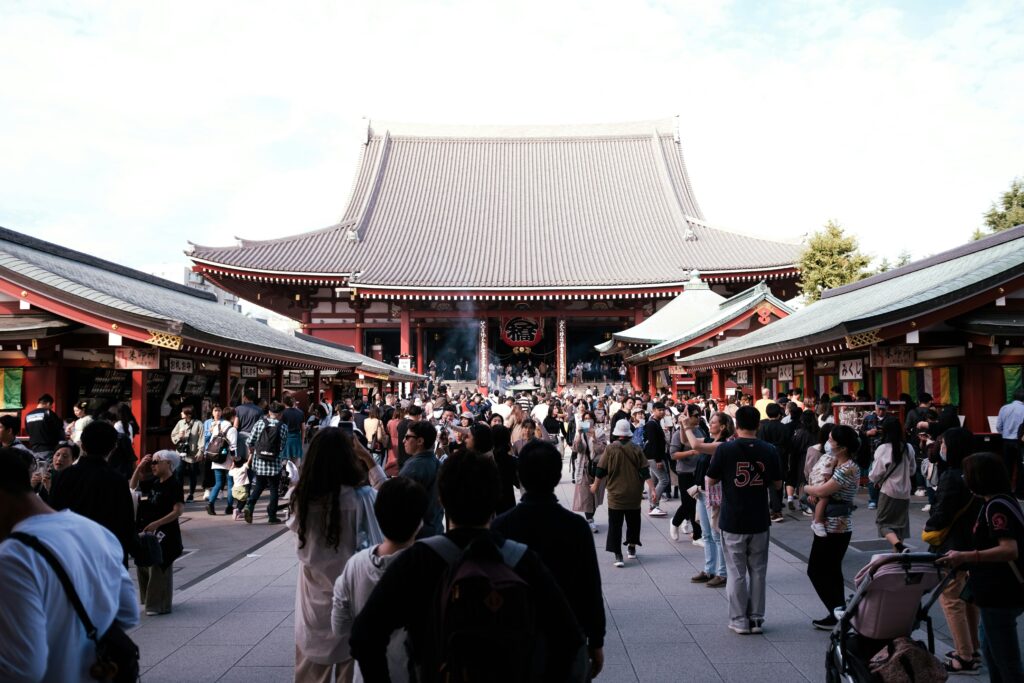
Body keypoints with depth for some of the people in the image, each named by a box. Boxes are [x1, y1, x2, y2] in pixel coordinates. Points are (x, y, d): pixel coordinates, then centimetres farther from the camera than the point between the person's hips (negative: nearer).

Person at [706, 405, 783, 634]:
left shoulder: (725, 449, -13)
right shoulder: (769, 450, -5)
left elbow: (710, 481, -5)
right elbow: (777, 484, 5)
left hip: (732, 521, -2)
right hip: (759, 521, 2)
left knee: (736, 572, 8)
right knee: (757, 571, 14)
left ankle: (739, 620, 13)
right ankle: (756, 619, 21)